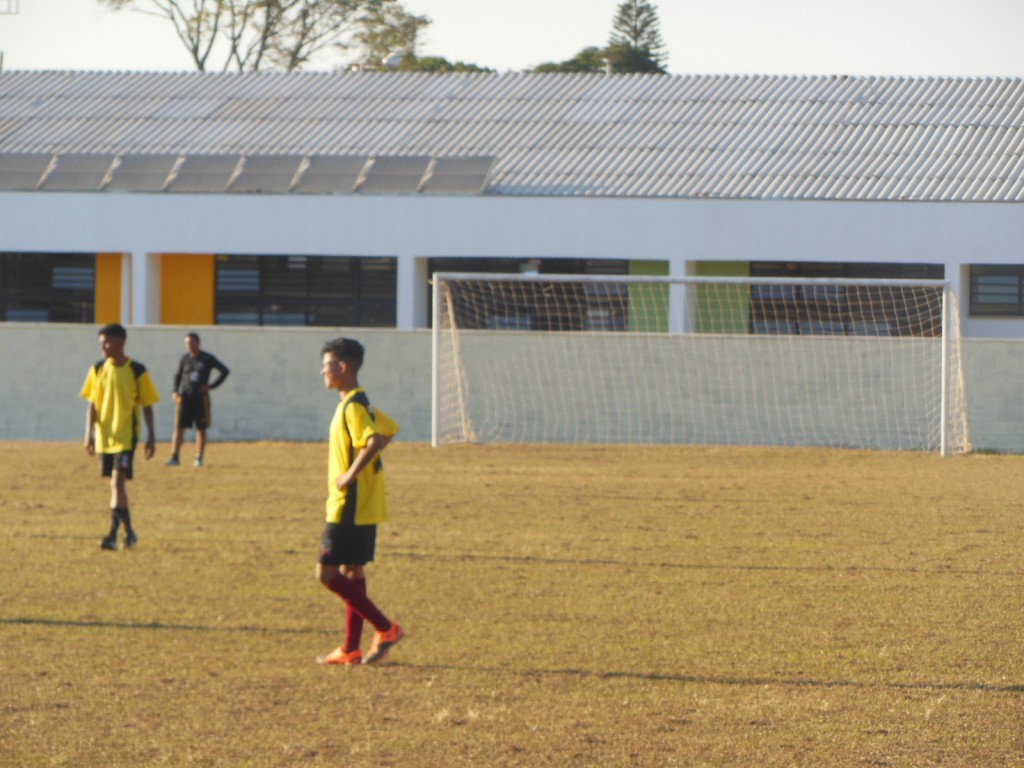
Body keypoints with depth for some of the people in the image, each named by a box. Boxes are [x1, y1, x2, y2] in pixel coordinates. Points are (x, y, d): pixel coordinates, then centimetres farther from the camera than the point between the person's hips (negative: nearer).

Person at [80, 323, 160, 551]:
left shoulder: (137, 371, -5)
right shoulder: (98, 370, 4)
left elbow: (147, 405, 0)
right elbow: (93, 404, 9)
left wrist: (151, 436, 0)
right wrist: (89, 434, 3)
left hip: (126, 436, -4)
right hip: (104, 436, 5)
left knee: (118, 481, -16)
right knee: (117, 484, 12)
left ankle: (113, 535, -18)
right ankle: (128, 530, 25)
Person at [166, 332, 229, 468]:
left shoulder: (207, 359, 0)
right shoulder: (185, 358, 8)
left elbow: (224, 371, 3)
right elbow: (178, 375, 17)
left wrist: (211, 385, -4)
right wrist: (175, 391, 3)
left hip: (201, 398, -2)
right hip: (184, 397, 2)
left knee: (201, 429, 3)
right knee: (179, 427, -5)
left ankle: (199, 457, 11)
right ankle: (174, 457, -6)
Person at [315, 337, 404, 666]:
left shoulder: (354, 406, -17)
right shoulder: (357, 403, 13)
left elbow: (374, 441, -33)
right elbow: (388, 430, 27)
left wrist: (351, 475, -25)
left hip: (350, 507, -10)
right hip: (363, 506, 10)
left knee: (327, 572, -9)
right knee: (351, 571, 13)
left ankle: (386, 629, -9)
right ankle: (351, 649, 16)